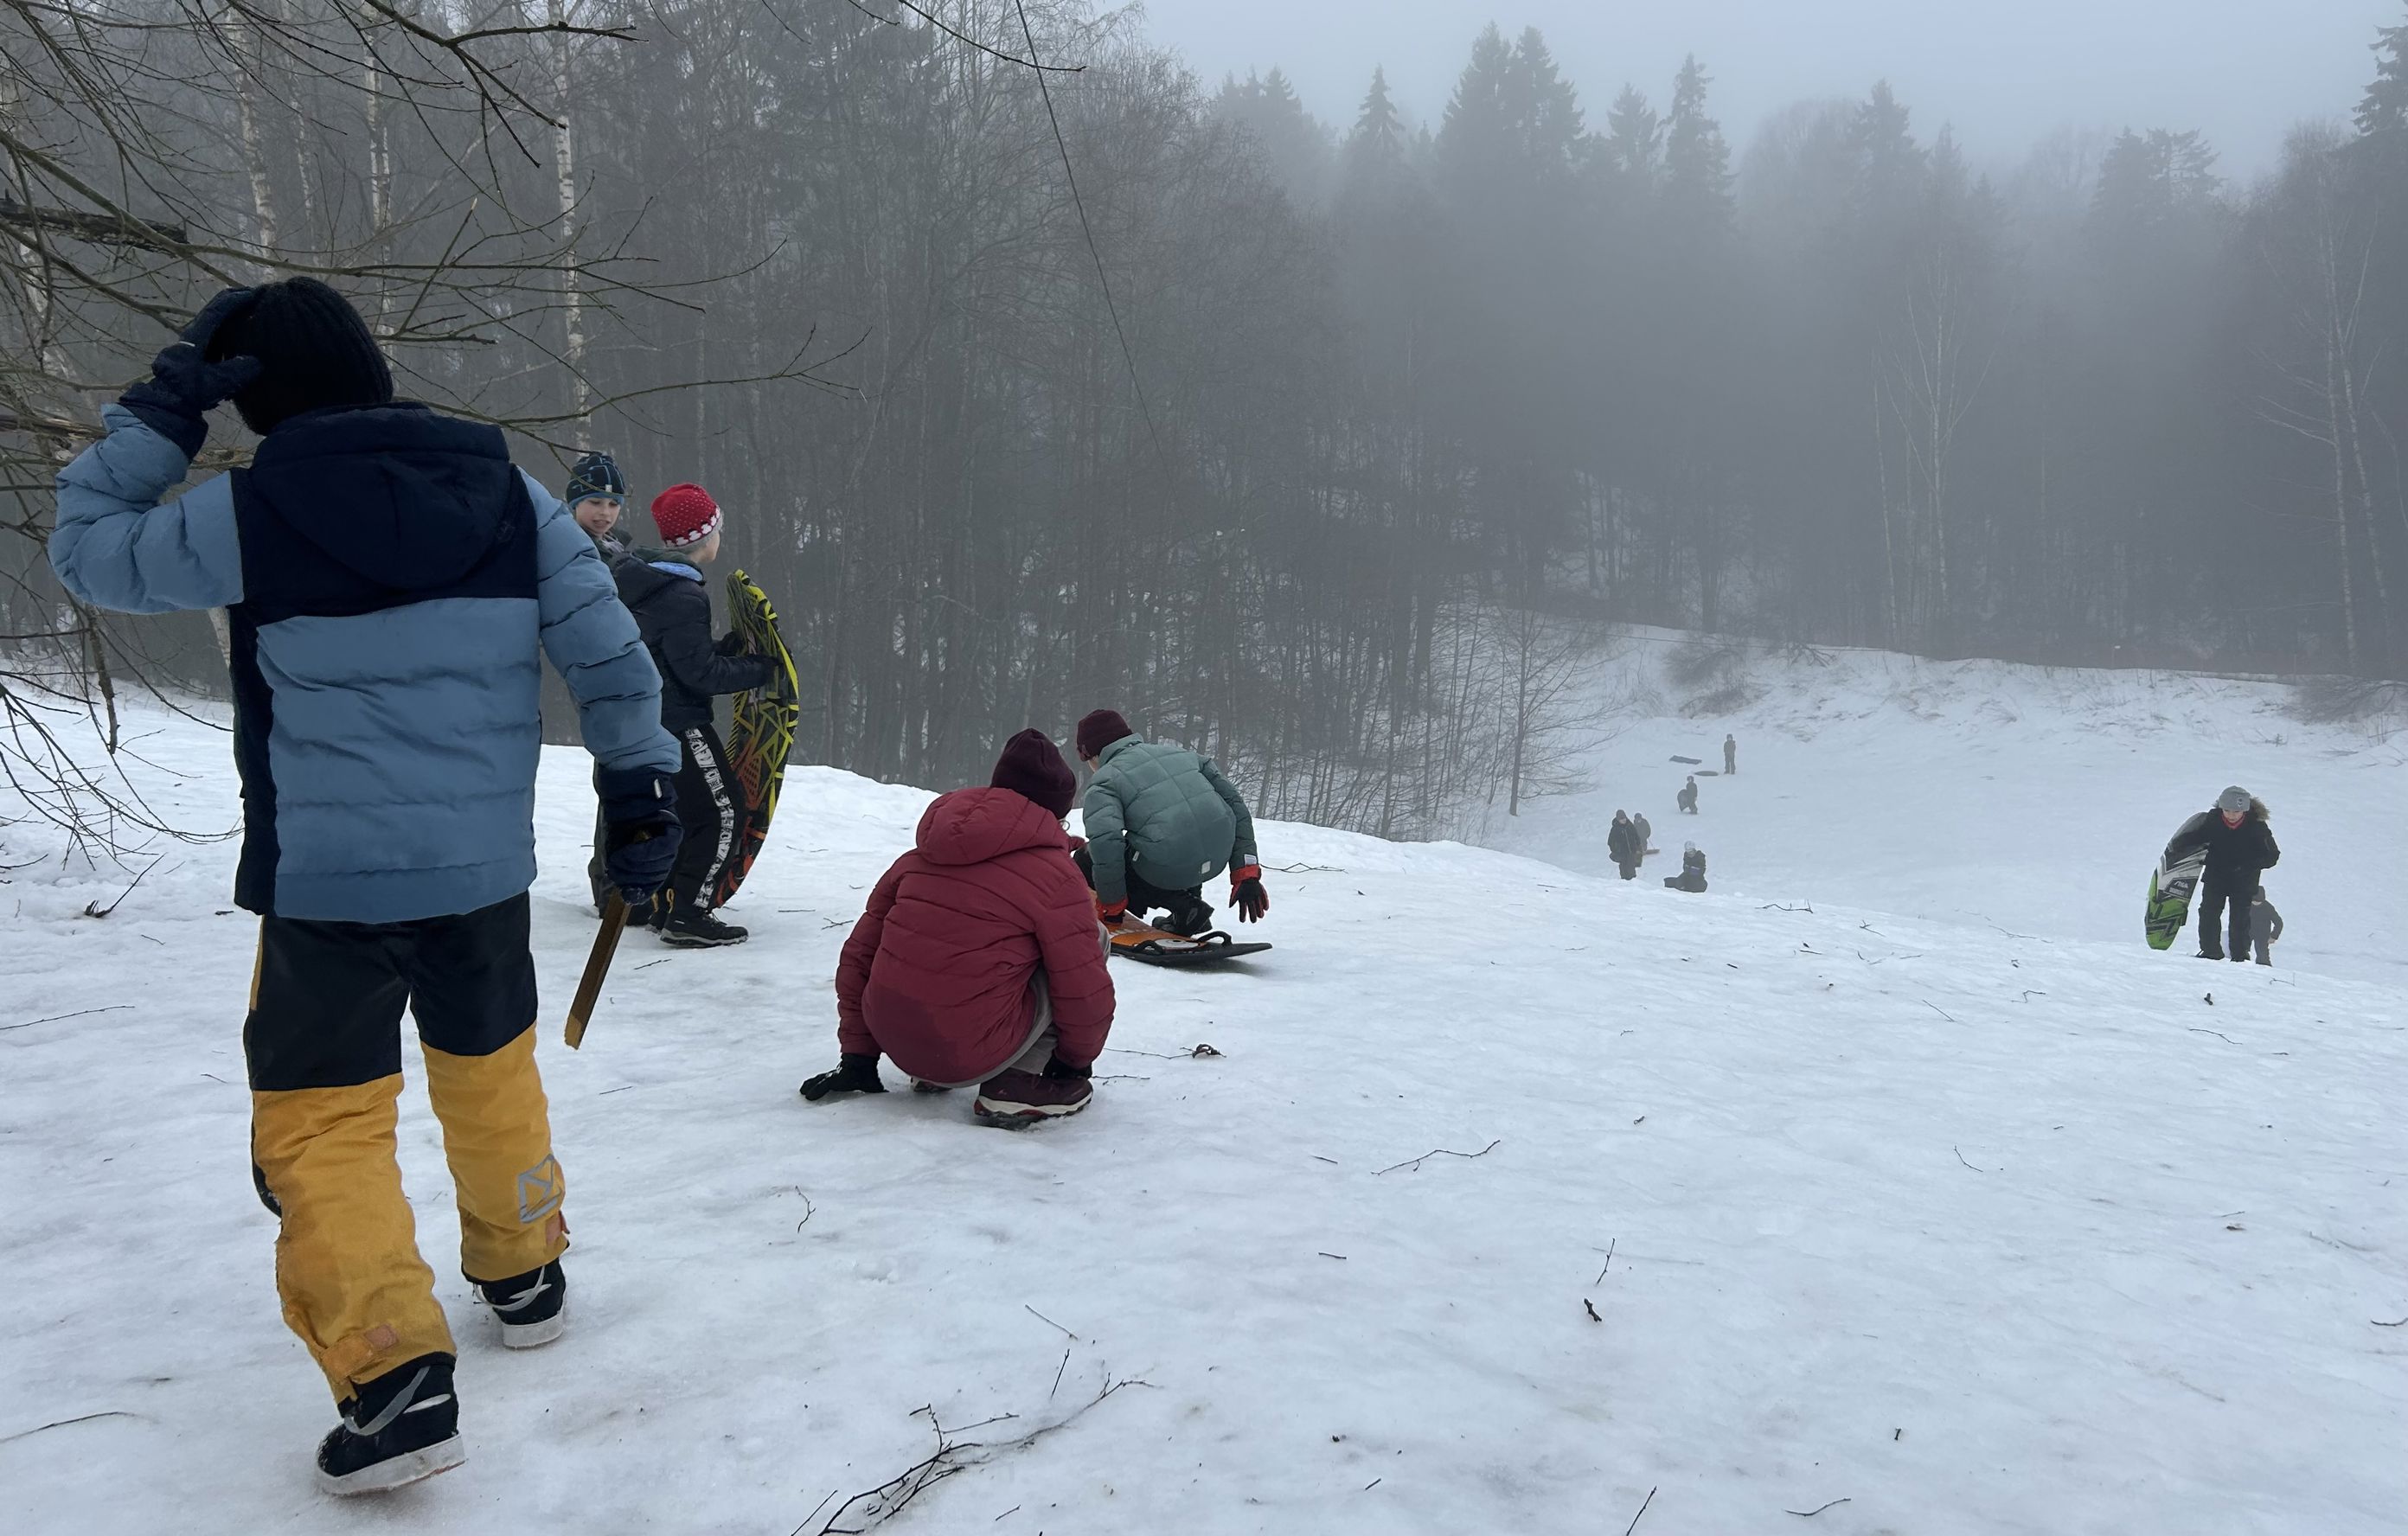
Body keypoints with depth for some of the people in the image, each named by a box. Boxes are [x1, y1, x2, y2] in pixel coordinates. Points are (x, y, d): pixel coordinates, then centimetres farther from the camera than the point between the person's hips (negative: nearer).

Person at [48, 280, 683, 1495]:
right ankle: (523, 1274, 41)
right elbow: (608, 651, -2)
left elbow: (87, 551, 6)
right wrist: (639, 788, 6)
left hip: (327, 882, -4)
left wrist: (162, 407, 6)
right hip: (485, 869, 4)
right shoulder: (508, 492, 0)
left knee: (321, 1121, 6)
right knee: (489, 1064, 24)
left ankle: (396, 1378, -5)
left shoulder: (248, 512, -10)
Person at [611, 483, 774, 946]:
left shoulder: (643, 581, 10)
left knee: (686, 813, 19)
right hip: (680, 724, -10)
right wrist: (758, 669, -9)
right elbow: (700, 672, -20)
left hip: (645, 718, 10)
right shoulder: (683, 595, -20)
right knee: (721, 815, -4)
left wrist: (726, 649, 10)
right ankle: (687, 916, -5)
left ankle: (667, 906, 23)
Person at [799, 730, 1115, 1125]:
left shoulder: (921, 855, 11)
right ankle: (1017, 1083, -1)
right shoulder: (1056, 874, -7)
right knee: (1091, 939, 8)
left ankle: (931, 1071, 19)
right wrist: (1077, 1060, 15)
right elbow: (1086, 992, -6)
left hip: (894, 1039, 7)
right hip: (972, 1055, -6)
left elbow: (858, 954, 14)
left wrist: (857, 1057, 21)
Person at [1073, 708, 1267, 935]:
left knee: (1086, 862, 16)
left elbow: (1105, 841, -15)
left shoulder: (1104, 781, 3)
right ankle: (1189, 897, 20)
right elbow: (1235, 805, 18)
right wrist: (1246, 873, 19)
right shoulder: (1179, 753, 21)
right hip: (1219, 860, 7)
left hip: (1165, 868, -7)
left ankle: (1182, 905, 3)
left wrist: (1111, 904, -2)